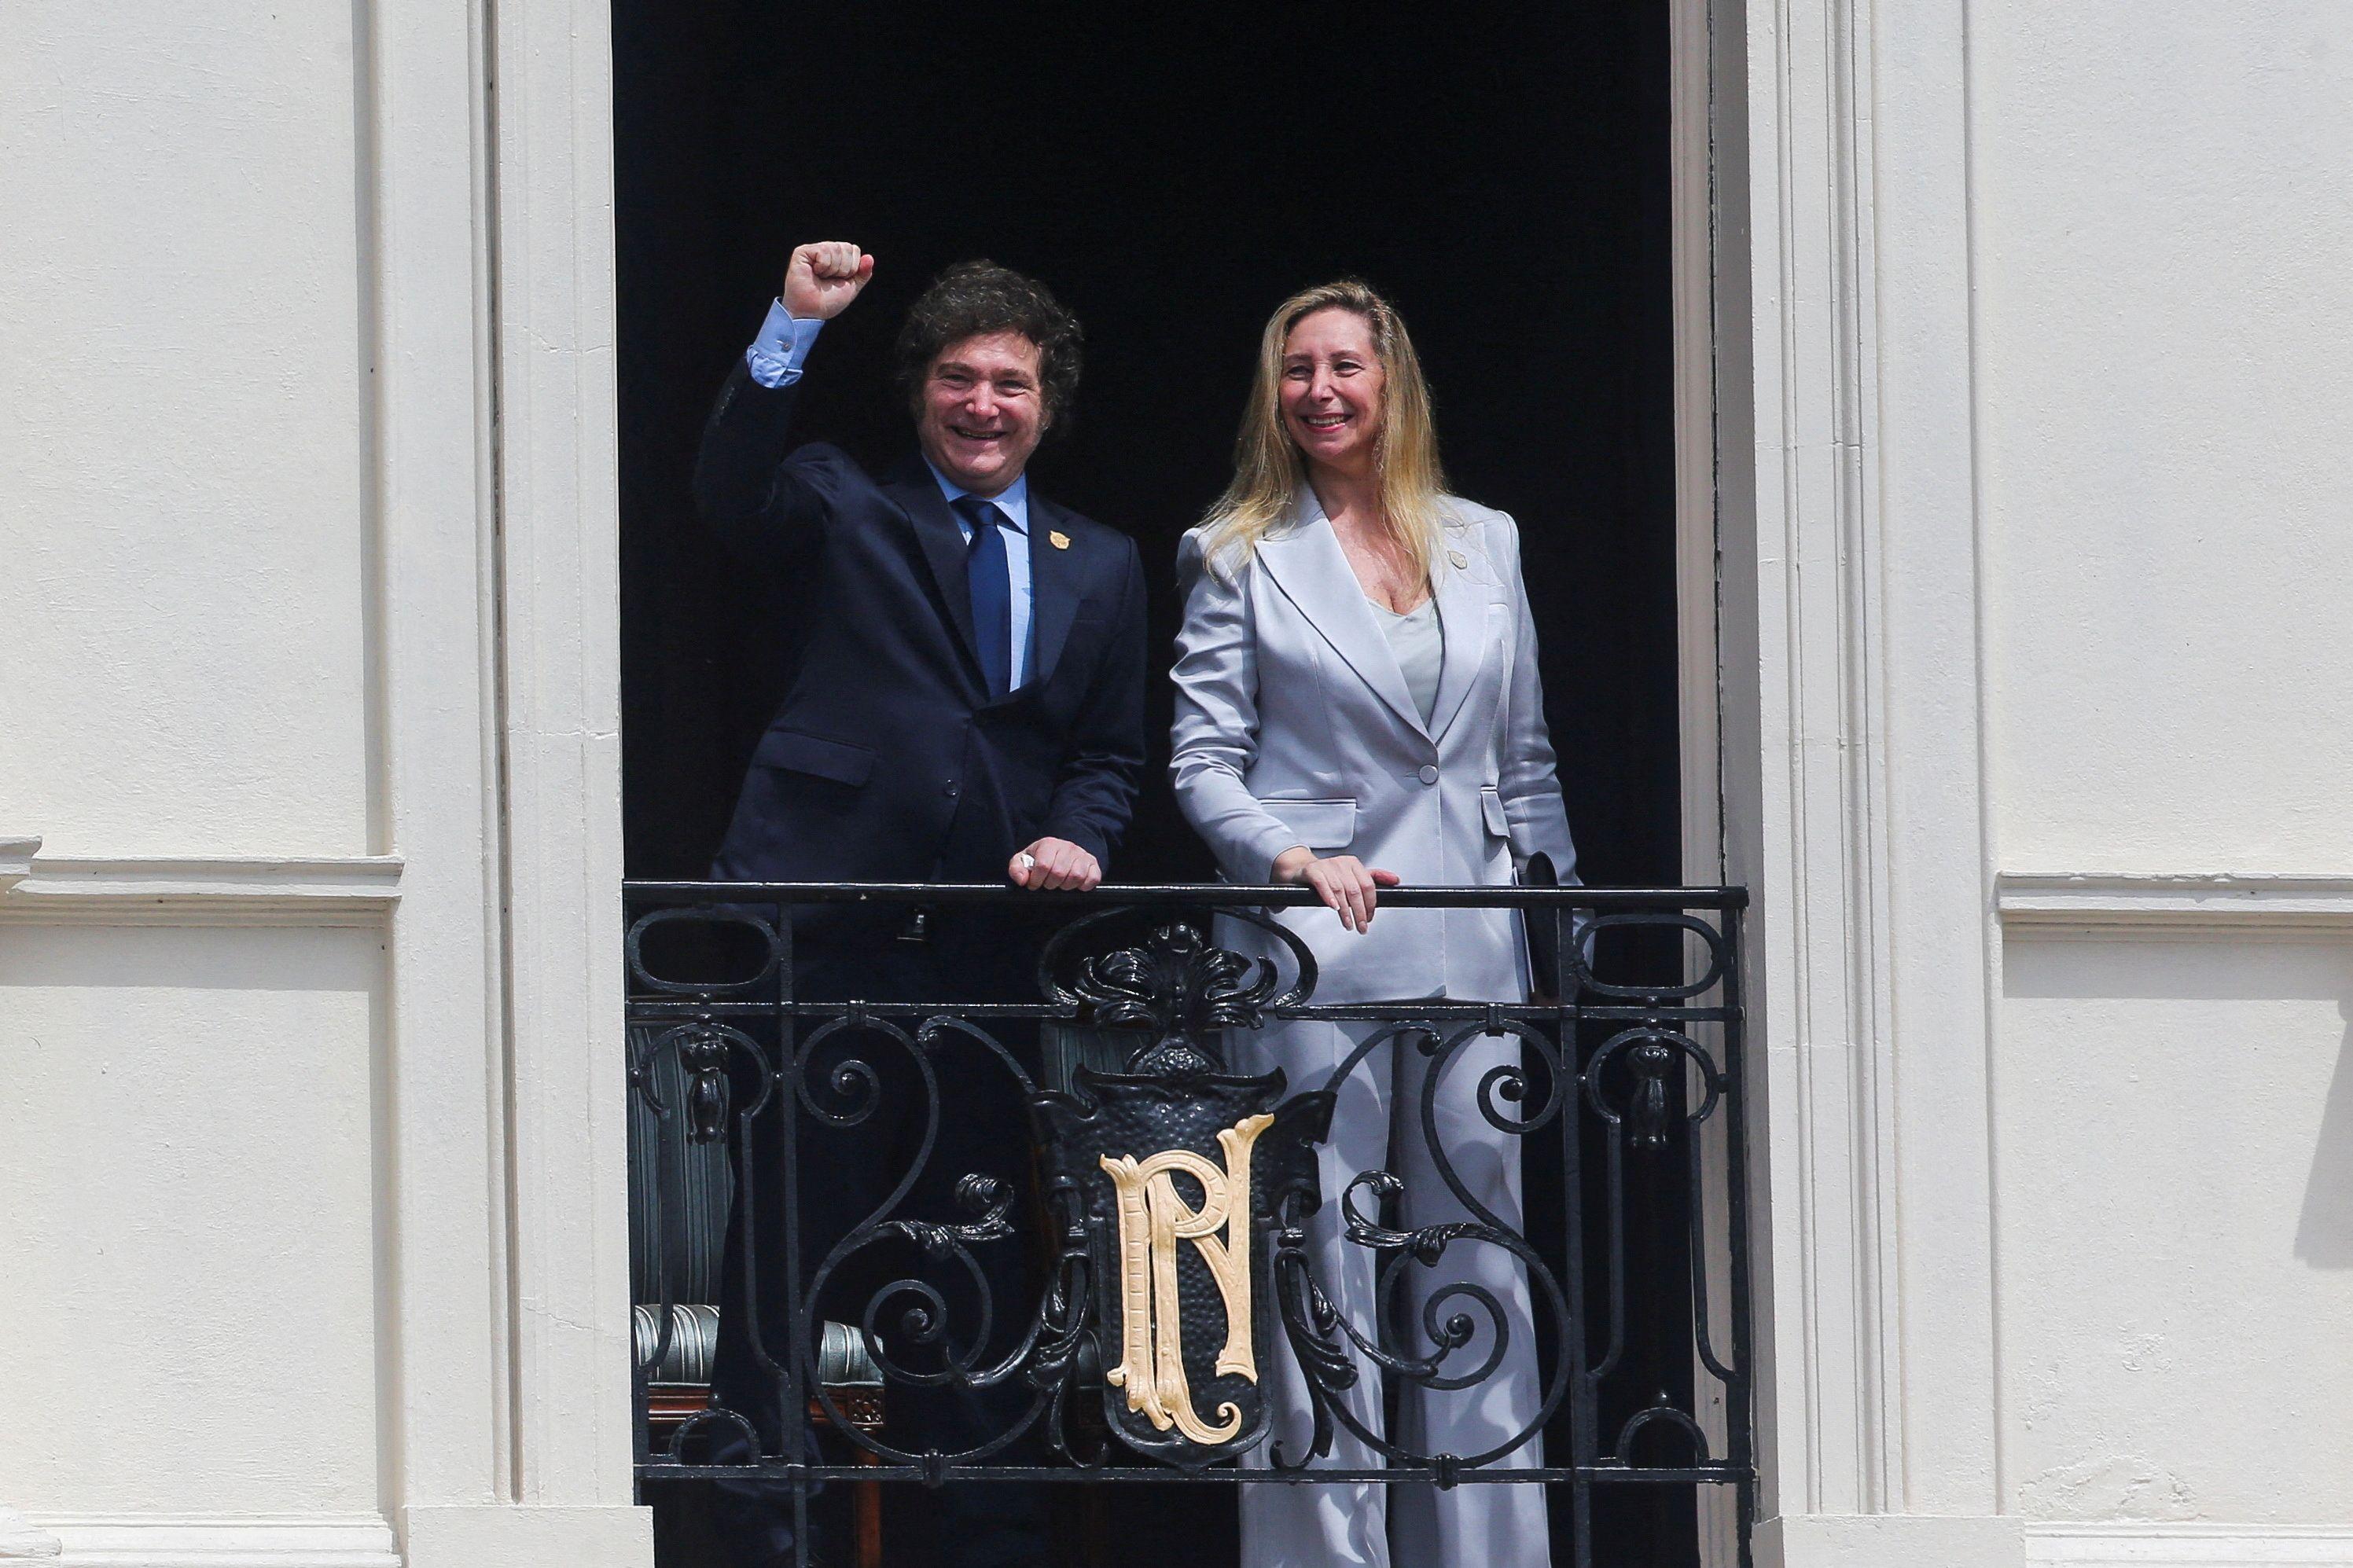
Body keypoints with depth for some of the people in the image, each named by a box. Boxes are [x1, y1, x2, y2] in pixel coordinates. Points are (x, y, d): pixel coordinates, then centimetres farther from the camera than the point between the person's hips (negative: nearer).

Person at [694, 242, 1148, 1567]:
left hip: (990, 945, 3)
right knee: (792, 1235, -4)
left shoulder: (1100, 567, 19)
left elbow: (1113, 752, 18)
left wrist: (1075, 836, -3)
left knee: (983, 1255, 6)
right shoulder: (844, 512, 9)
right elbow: (734, 492, -12)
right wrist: (794, 330, -22)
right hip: (829, 926, -3)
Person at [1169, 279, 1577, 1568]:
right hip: (1312, 943, -3)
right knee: (1321, 1266, -4)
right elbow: (1204, 761, 1)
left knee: (1479, 1260, 3)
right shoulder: (1239, 558, 6)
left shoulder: (1484, 544, 15)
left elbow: (1525, 759, 18)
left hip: (1469, 944, 3)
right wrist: (1291, 857, -16)